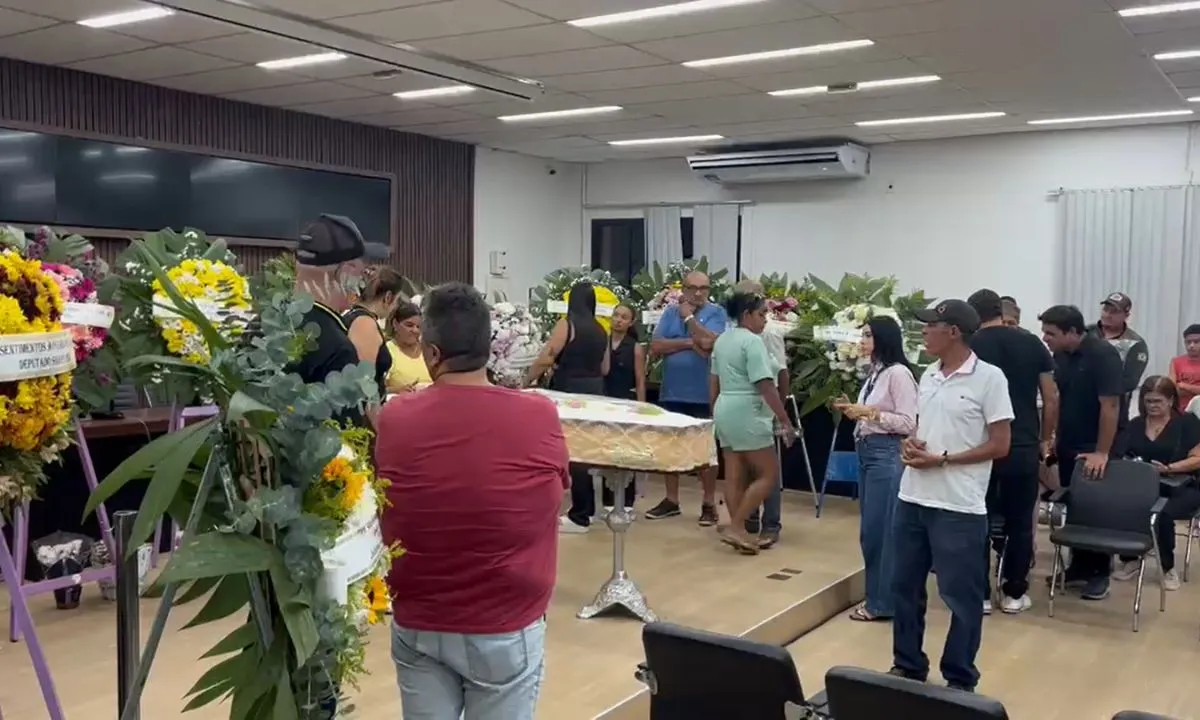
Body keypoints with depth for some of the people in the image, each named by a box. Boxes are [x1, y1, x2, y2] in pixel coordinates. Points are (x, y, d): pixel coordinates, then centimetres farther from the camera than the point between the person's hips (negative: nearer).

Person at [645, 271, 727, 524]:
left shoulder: (716, 313, -3)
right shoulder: (671, 312, 6)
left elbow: (708, 342, -20)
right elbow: (655, 346, -4)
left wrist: (688, 316, -9)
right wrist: (689, 343, -13)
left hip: (703, 395, -4)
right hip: (671, 394, 4)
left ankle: (709, 503, 13)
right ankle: (671, 500, 24)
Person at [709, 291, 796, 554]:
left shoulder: (722, 340, 13)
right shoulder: (753, 341, -14)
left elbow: (714, 383, 18)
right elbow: (765, 386, -19)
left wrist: (715, 413, 27)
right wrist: (786, 421, -16)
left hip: (725, 410, 9)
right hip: (747, 414, -9)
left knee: (735, 477, 8)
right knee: (768, 475, -1)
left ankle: (738, 530, 11)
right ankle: (735, 527, -5)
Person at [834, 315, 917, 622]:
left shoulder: (899, 373, -13)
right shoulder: (875, 372, 13)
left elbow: (908, 423, -16)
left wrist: (869, 413, -17)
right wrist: (854, 411, 5)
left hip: (887, 454, -9)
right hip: (866, 451, 9)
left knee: (879, 528, -3)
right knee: (870, 528, 13)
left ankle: (881, 602, 6)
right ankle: (876, 596, 22)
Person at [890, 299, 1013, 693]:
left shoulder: (989, 377, -10)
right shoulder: (928, 374, 10)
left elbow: (1000, 445, -11)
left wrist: (942, 460, -17)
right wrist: (908, 444, -3)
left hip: (959, 506, -7)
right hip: (912, 498, 7)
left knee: (961, 596, 5)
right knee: (905, 586, 15)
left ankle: (960, 679, 20)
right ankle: (908, 666, 31)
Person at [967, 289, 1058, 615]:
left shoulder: (970, 346, -2)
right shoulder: (1032, 343, 3)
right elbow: (1051, 399, 3)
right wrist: (1045, 440, 14)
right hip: (1024, 447, 2)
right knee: (1020, 522, 11)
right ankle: (1014, 593, 17)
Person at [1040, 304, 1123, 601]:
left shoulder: (1103, 355, -18)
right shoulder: (1060, 354, 2)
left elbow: (1110, 405, -21)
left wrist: (1102, 452, -22)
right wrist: (1053, 437, 6)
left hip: (1095, 450, -6)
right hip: (1068, 446, 6)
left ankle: (1100, 574, 15)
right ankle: (1079, 568, 23)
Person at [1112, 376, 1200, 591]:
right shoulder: (1135, 424, 14)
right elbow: (1118, 455, 7)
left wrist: (1168, 468, -20)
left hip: (1182, 486, -3)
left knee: (1164, 514, -34)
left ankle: (1169, 568, -6)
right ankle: (1130, 559, -6)